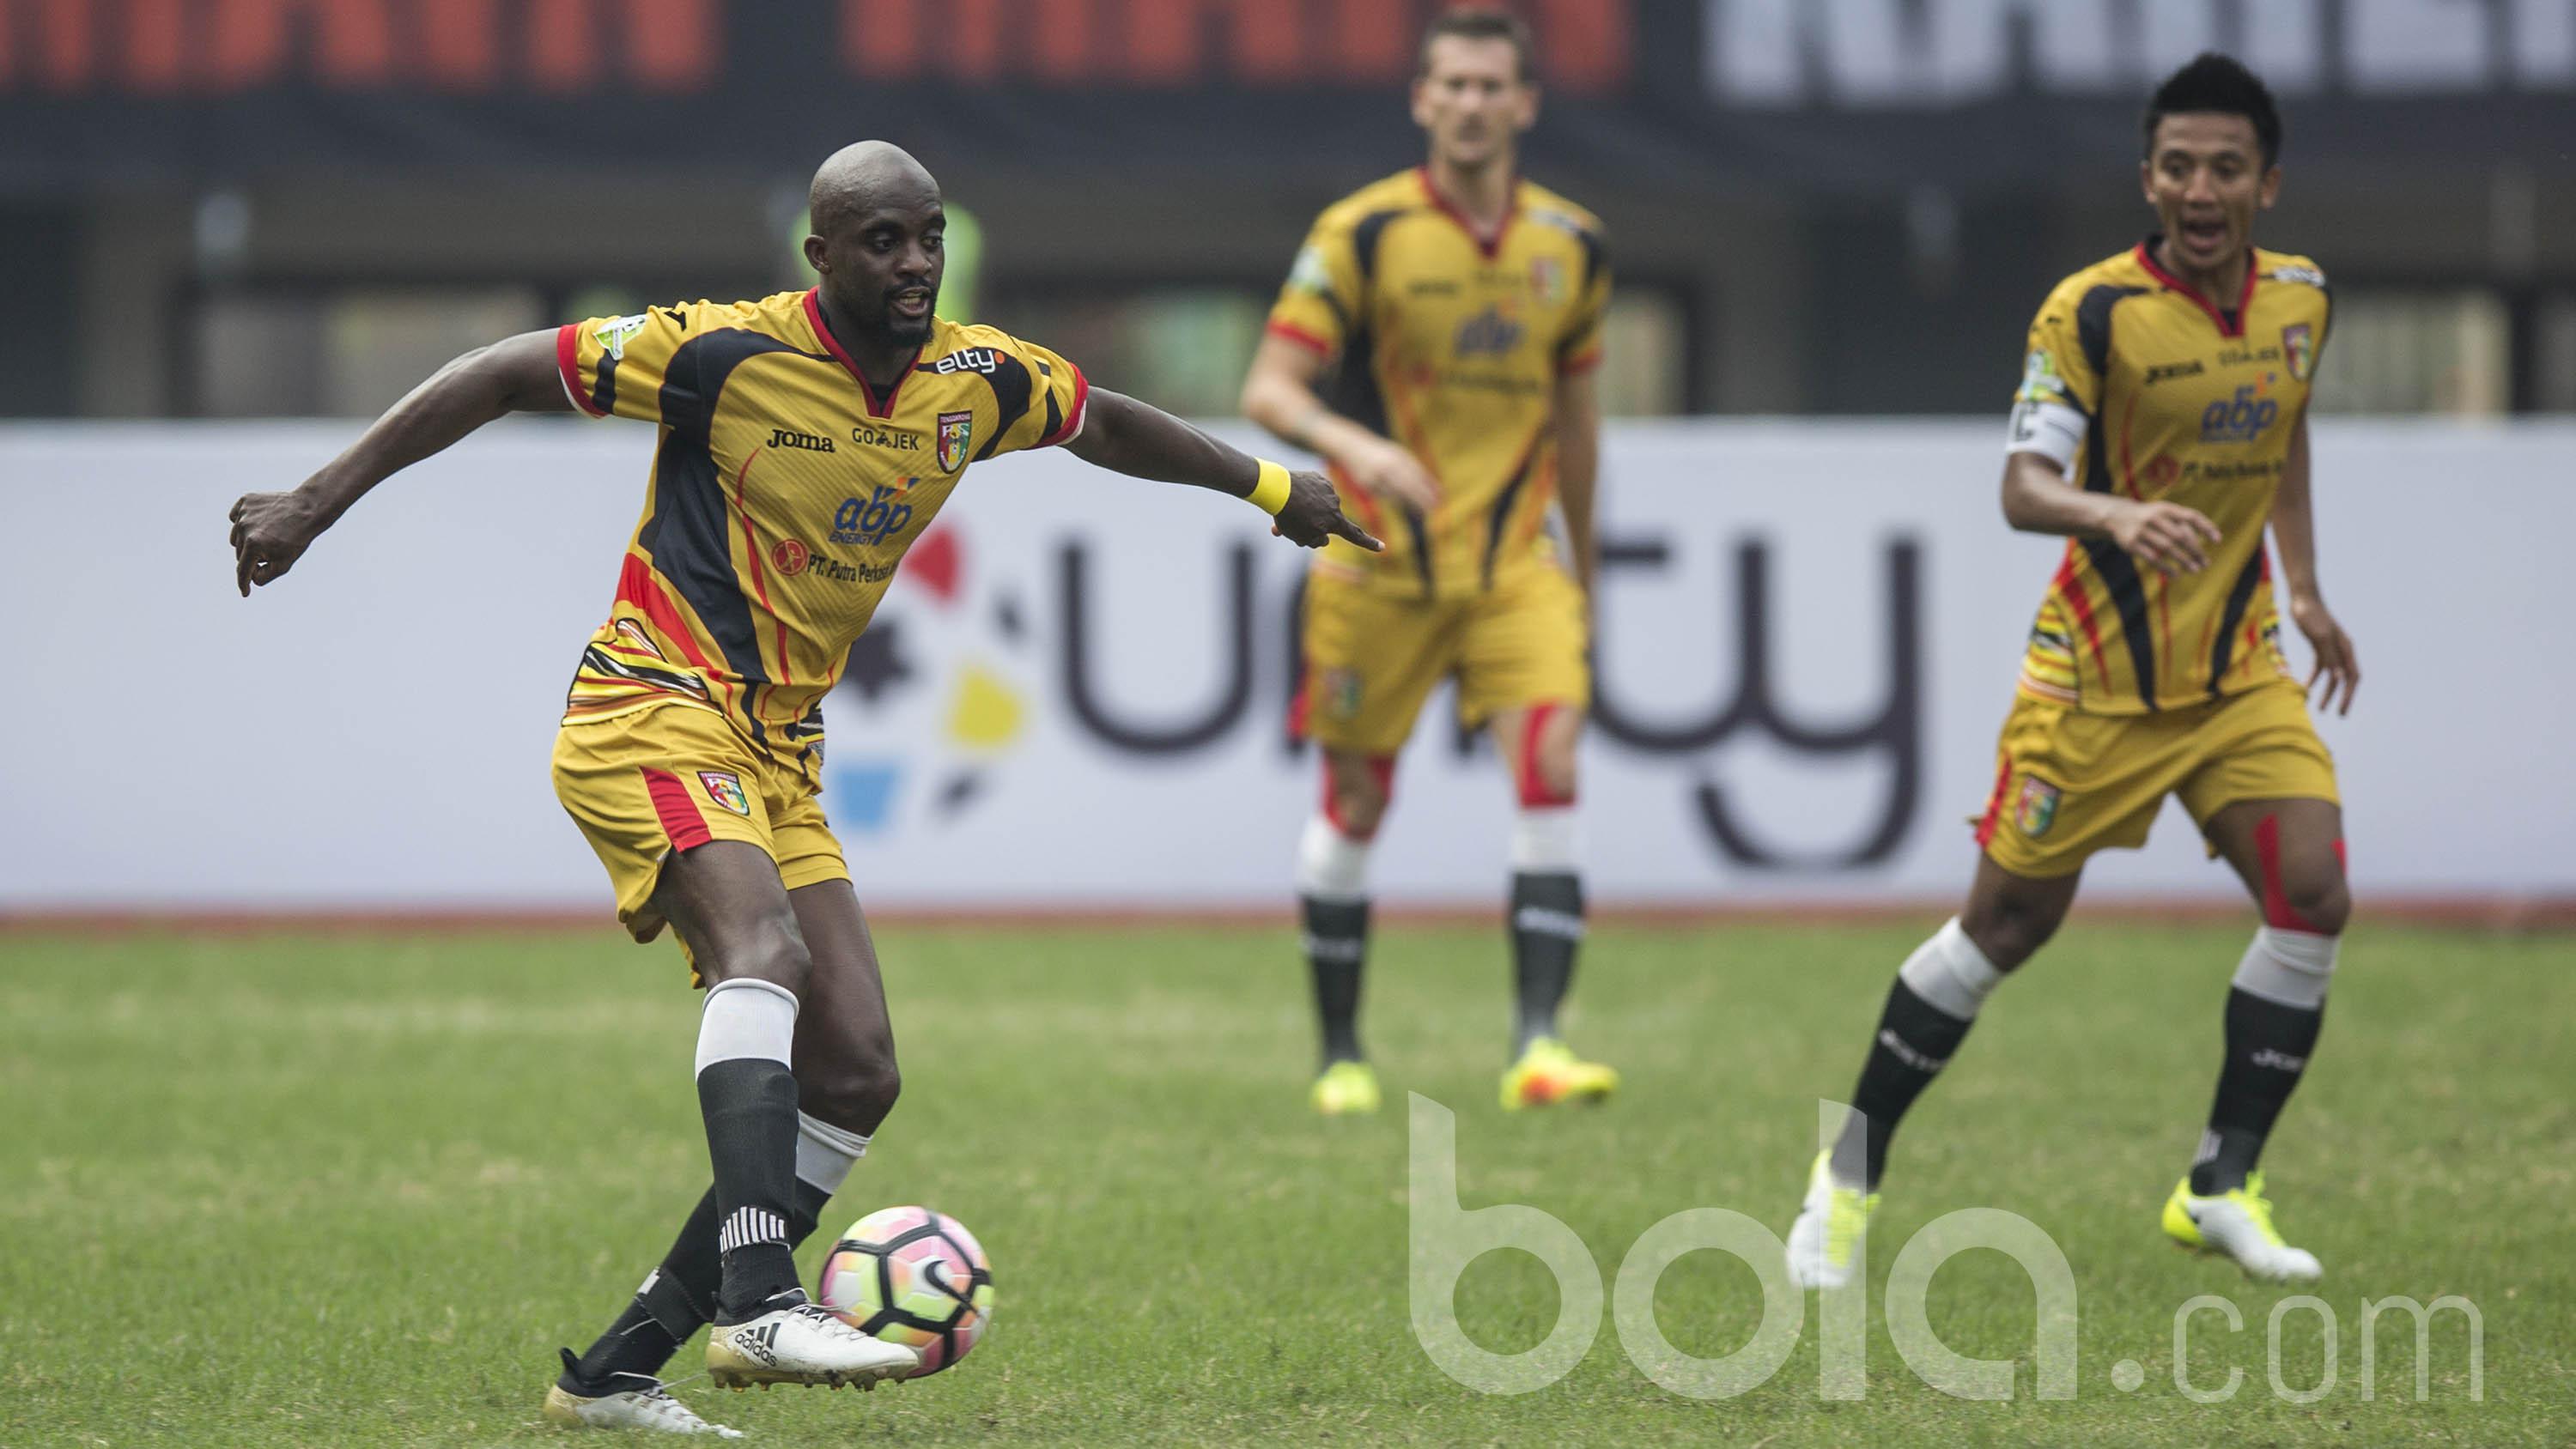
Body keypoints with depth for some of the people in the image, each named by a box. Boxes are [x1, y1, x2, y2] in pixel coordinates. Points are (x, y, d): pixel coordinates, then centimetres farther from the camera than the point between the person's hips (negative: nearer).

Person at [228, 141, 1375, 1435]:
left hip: (781, 755, 8)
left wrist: (1269, 486, 32)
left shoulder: (978, 381, 4)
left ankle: (617, 1370, 4)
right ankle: (759, 1305, -46)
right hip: (651, 712, -7)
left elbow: (1102, 423, 26)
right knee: (765, 947, -33)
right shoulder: (731, 354, -14)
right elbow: (502, 376, -9)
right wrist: (317, 503, -12)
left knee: (855, 1073, -2)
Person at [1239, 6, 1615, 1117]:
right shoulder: (1362, 233, -7)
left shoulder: (1572, 245, 5)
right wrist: (1351, 444, -33)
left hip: (1516, 559, 2)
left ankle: (1536, 1045, -19)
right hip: (1380, 562, -2)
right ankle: (1340, 1055, 19)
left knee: (1549, 768, -16)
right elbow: (1269, 388, -12)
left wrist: (1584, 573, 22)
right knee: (1353, 804, 3)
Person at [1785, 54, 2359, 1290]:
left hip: (2240, 667, 4)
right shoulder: (2091, 312, -17)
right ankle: (1852, 1168, 18)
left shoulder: (2300, 299, 1)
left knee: (2312, 897, -11)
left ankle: (2220, 1186, 2)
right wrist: (2114, 514, -44)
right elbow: (2023, 487, -24)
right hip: (2098, 673, -4)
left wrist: (2304, 589, 22)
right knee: (2010, 920, 1)